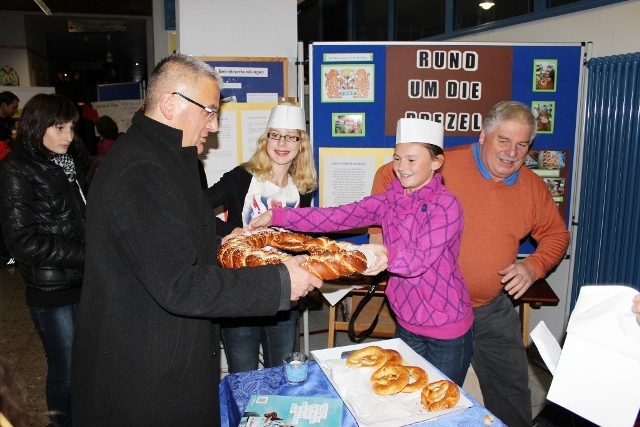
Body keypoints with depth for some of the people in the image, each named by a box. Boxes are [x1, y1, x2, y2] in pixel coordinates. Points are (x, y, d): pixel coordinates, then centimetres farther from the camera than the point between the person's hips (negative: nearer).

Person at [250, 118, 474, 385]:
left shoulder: (446, 206, -19)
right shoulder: (389, 201, -3)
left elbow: (421, 260, -30)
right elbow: (336, 217, -12)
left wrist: (387, 254, -51)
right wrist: (276, 217, -20)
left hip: (447, 330, -5)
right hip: (407, 324, 5)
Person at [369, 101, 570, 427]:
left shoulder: (533, 186, 0)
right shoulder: (443, 166, -16)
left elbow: (556, 234, 12)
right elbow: (387, 176, -6)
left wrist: (534, 266, -7)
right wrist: (379, 232, -12)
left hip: (493, 310, 4)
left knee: (512, 393, 18)